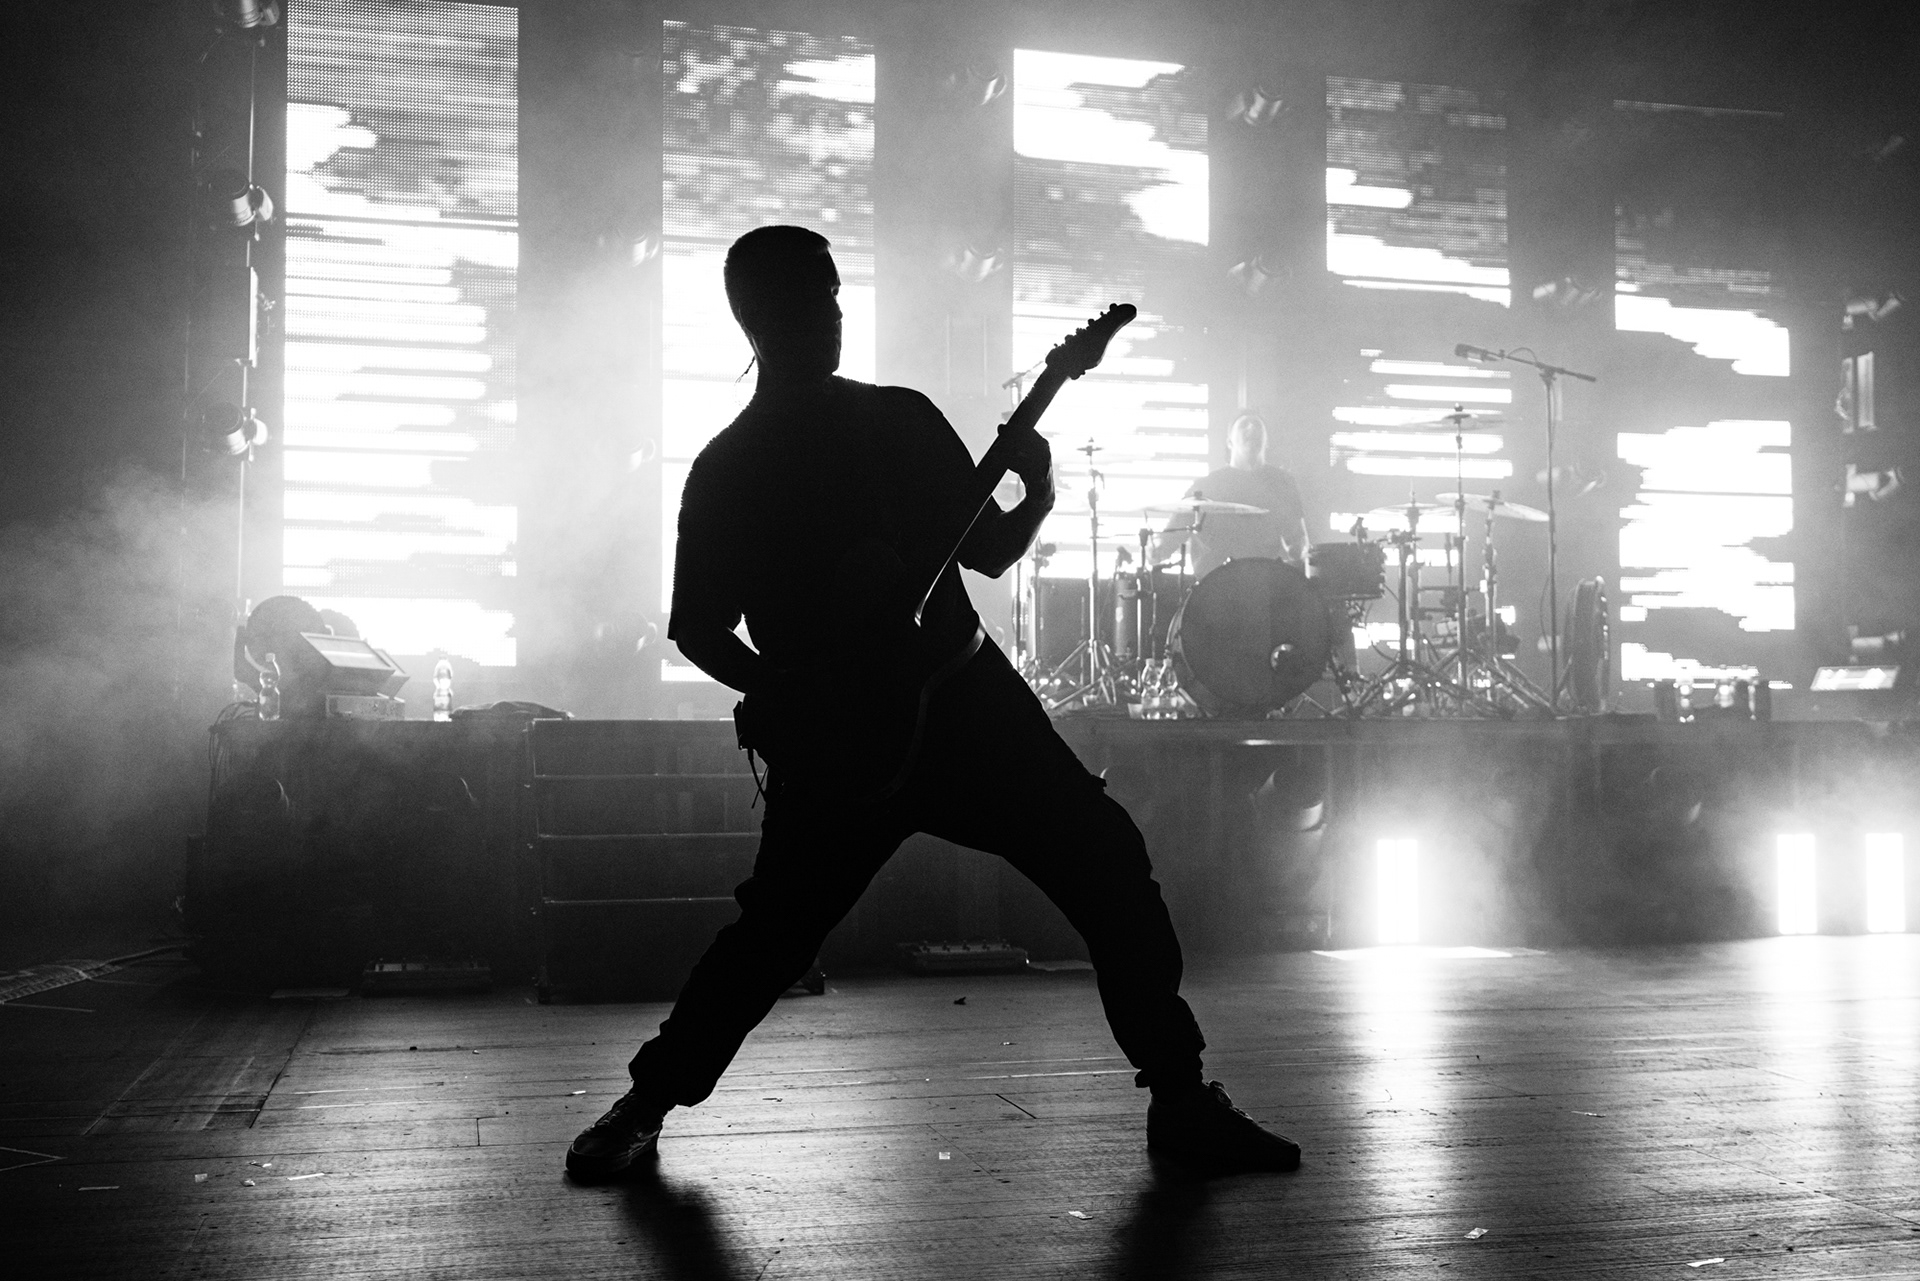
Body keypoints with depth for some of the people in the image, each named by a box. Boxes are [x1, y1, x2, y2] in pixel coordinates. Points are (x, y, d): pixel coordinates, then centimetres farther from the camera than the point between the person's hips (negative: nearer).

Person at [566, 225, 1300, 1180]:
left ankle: (1181, 1098, 5)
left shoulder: (903, 419, 11)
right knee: (774, 929, -8)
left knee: (1109, 865, -6)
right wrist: (784, 694, -11)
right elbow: (697, 629, 5)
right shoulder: (725, 471, 3)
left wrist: (1036, 500, -7)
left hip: (966, 699, 3)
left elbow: (988, 552, 14)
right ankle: (645, 1105, 14)